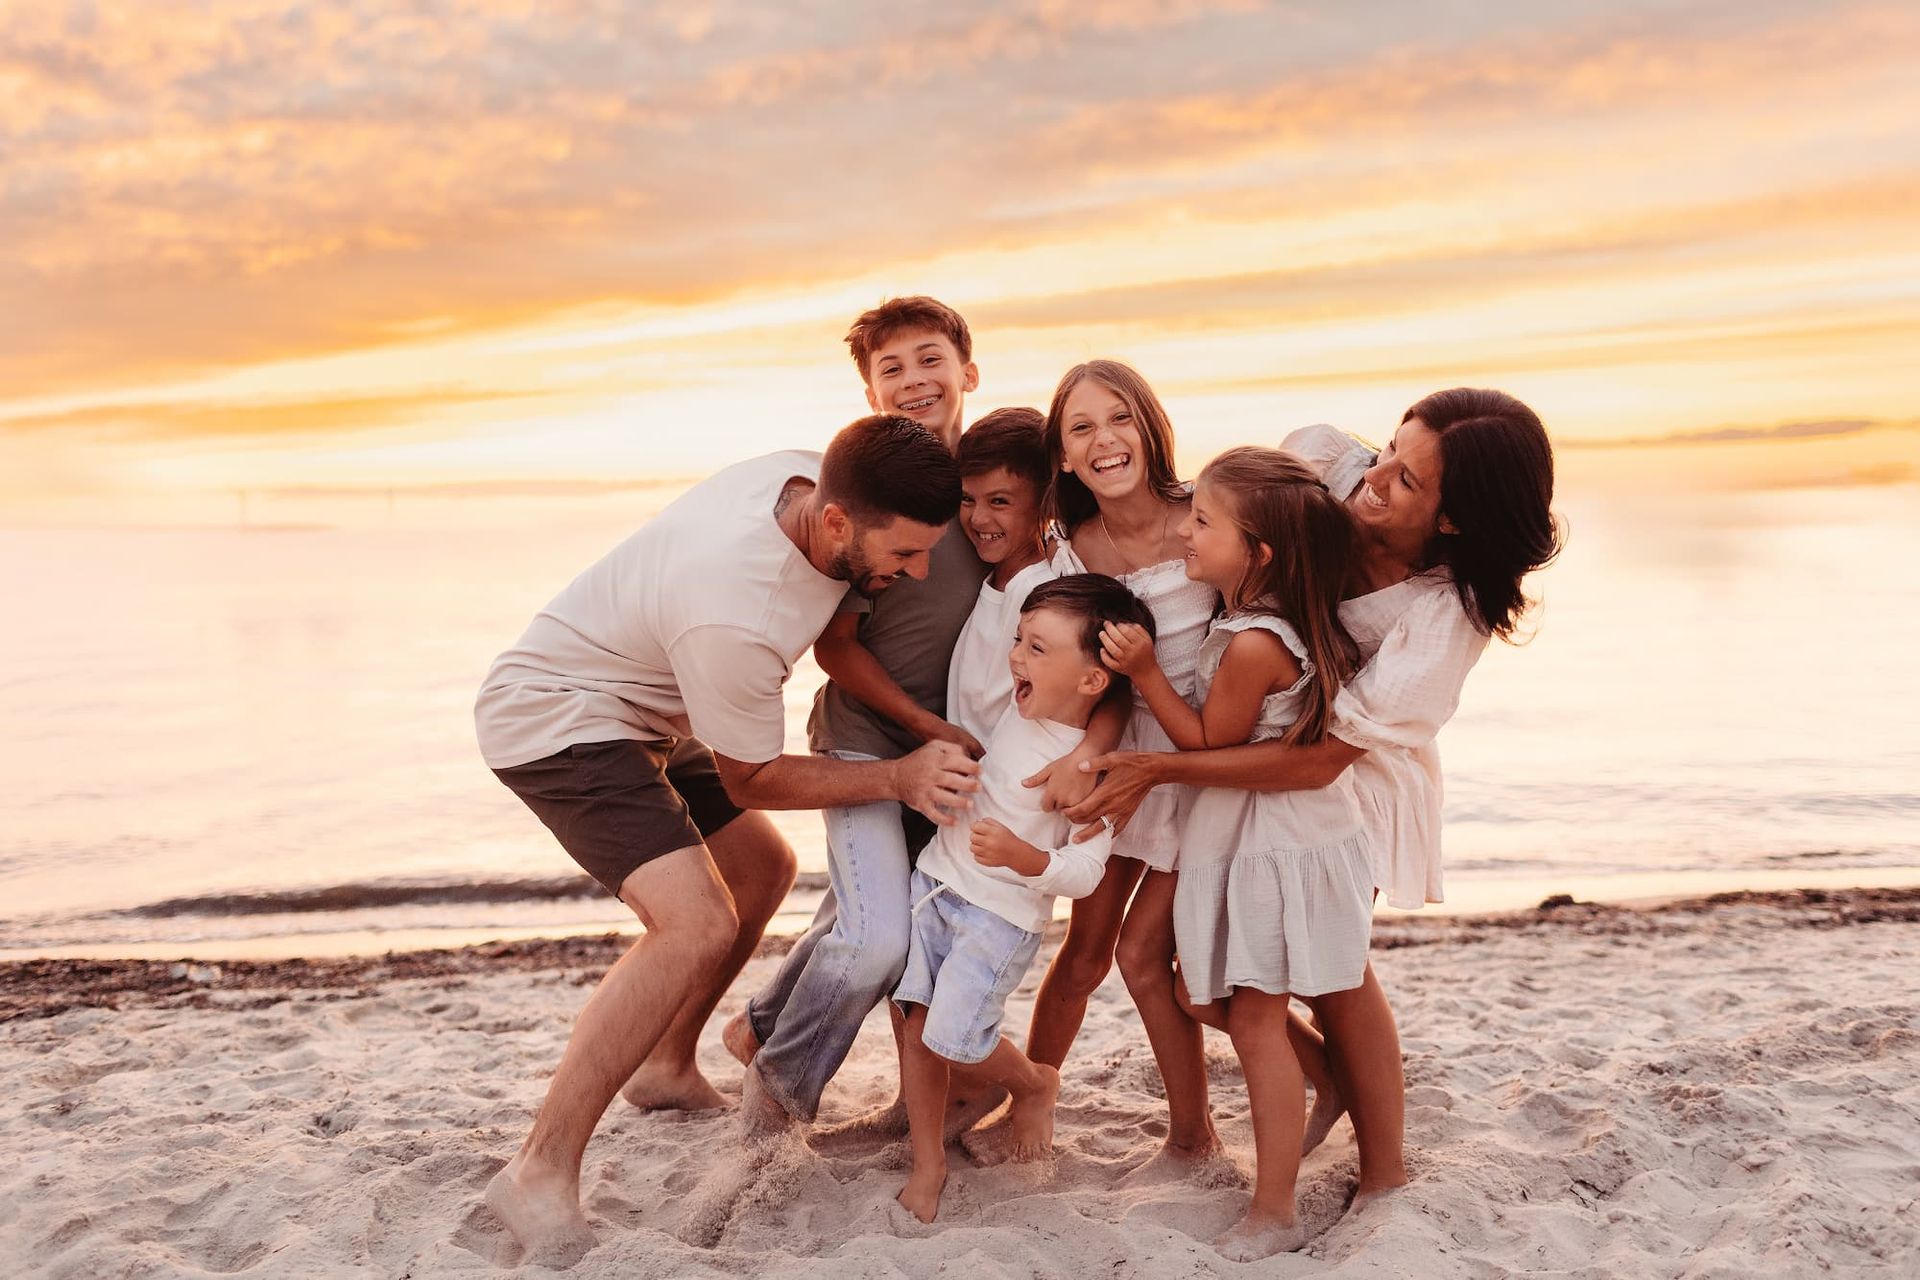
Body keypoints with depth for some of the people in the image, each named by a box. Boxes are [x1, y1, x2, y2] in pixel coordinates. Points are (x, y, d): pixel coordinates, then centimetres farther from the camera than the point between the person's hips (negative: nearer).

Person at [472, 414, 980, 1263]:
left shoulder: (811, 478, -14)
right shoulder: (736, 618, -37)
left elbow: (833, 630, 9)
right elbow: (753, 780, -18)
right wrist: (899, 777, -21)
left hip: (641, 712, 10)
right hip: (555, 718, -10)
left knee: (761, 871, 18)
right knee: (697, 923, -26)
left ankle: (666, 1065, 35)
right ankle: (542, 1174, -16)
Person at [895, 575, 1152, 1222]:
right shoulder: (1013, 705, -1)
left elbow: (1085, 872, -22)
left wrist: (1022, 856, -37)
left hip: (1003, 916, -6)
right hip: (934, 879, 6)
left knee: (953, 1039, -9)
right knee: (916, 1022, 3)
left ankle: (1035, 1083, 24)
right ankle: (928, 1167, 18)